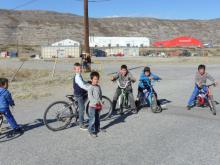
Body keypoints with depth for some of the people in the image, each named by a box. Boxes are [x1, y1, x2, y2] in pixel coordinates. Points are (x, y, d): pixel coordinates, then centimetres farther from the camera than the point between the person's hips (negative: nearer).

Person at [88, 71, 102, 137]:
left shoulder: (98, 86, 9)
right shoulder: (90, 87, -13)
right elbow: (90, 96, -22)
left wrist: (100, 103, 12)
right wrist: (95, 102, -30)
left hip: (98, 105, 7)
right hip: (92, 106, -7)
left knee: (97, 118, 19)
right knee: (92, 119, -3)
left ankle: (97, 128, 33)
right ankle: (92, 131, 5)